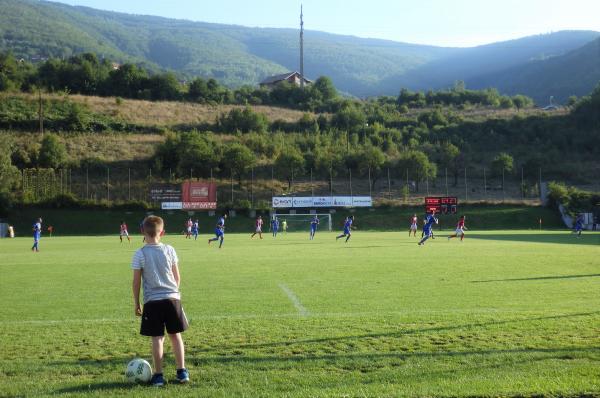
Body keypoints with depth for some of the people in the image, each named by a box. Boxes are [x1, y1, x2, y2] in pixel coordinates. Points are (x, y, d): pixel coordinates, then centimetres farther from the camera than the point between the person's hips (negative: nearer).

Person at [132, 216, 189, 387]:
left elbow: (136, 281, -3)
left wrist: (136, 303, 8)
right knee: (175, 335, 12)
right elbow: (177, 277, 6)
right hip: (172, 298, 2)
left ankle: (158, 375, 6)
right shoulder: (169, 250, 1)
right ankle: (182, 372, 15)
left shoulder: (140, 254, -6)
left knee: (157, 338, 3)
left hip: (152, 301, -2)